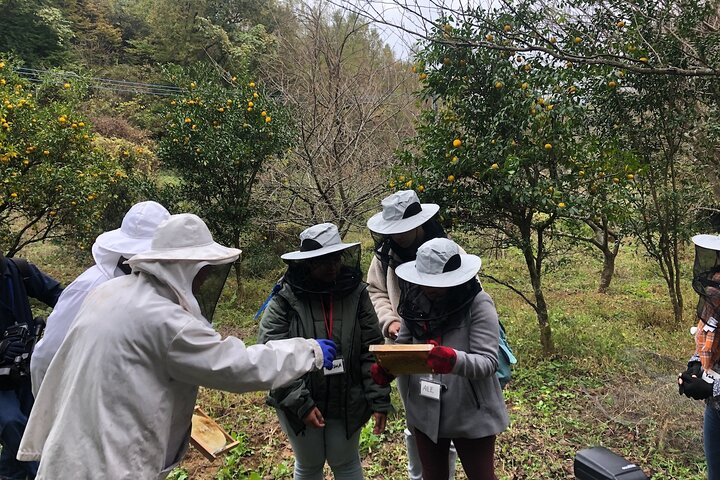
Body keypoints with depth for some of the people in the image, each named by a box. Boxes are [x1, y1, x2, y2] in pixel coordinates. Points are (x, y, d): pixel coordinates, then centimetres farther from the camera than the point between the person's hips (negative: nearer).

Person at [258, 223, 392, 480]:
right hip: (300, 405, -1)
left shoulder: (355, 293, -8)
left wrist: (379, 399, -8)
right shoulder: (286, 299, -16)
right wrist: (301, 403, -20)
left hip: (347, 403, 1)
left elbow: (372, 351, -5)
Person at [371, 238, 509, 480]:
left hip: (471, 415, -4)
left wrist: (454, 360, -41)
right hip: (425, 413, 5)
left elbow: (488, 362, -22)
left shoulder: (478, 304, -18)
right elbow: (402, 344, 3)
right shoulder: (416, 302, -3)